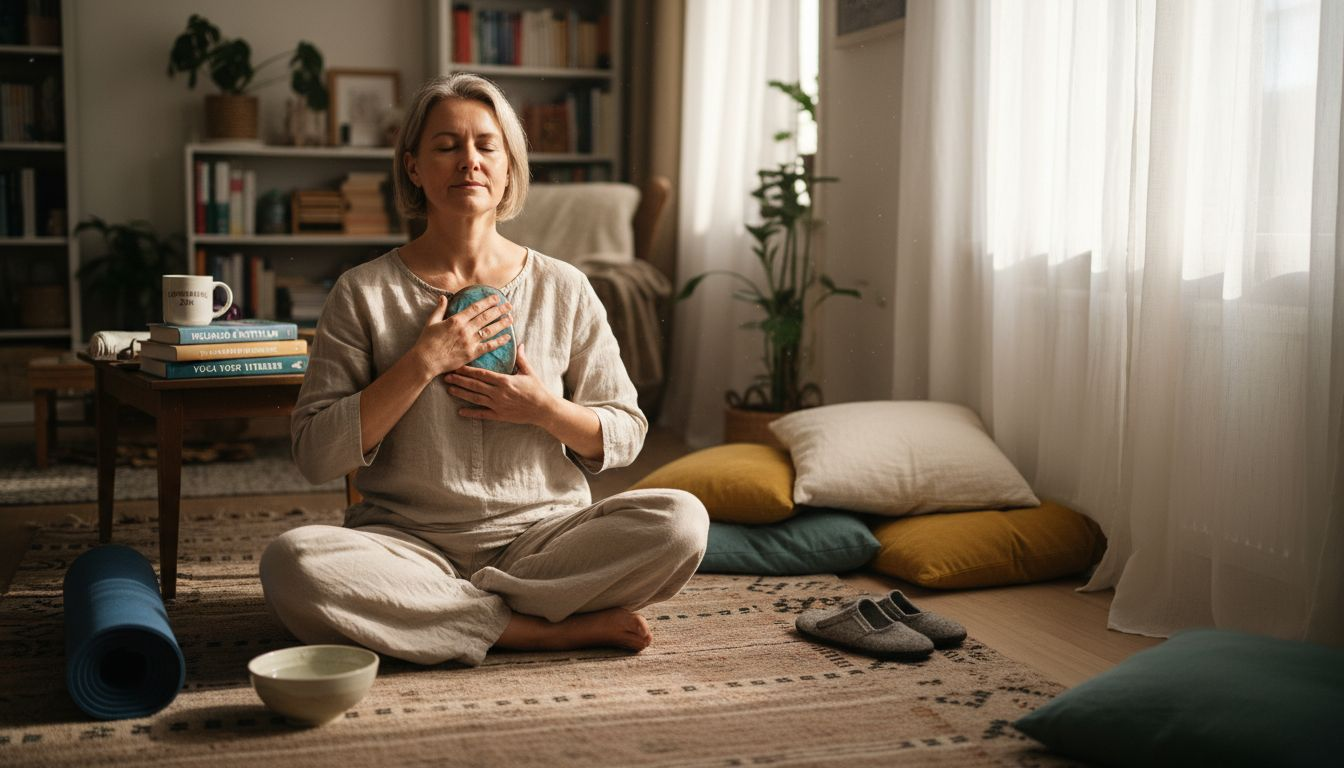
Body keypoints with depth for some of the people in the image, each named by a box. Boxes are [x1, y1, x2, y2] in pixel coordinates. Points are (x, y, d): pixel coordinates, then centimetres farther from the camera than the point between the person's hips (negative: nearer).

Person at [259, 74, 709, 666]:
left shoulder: (563, 289, 6)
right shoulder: (364, 294, 2)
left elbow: (626, 435, 11)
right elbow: (315, 456, -5)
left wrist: (545, 410, -9)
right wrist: (422, 364, -13)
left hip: (542, 535, 1)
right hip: (408, 544, -1)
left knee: (680, 521, -25)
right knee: (291, 563, -32)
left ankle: (438, 611, -17)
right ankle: (550, 630, -23)